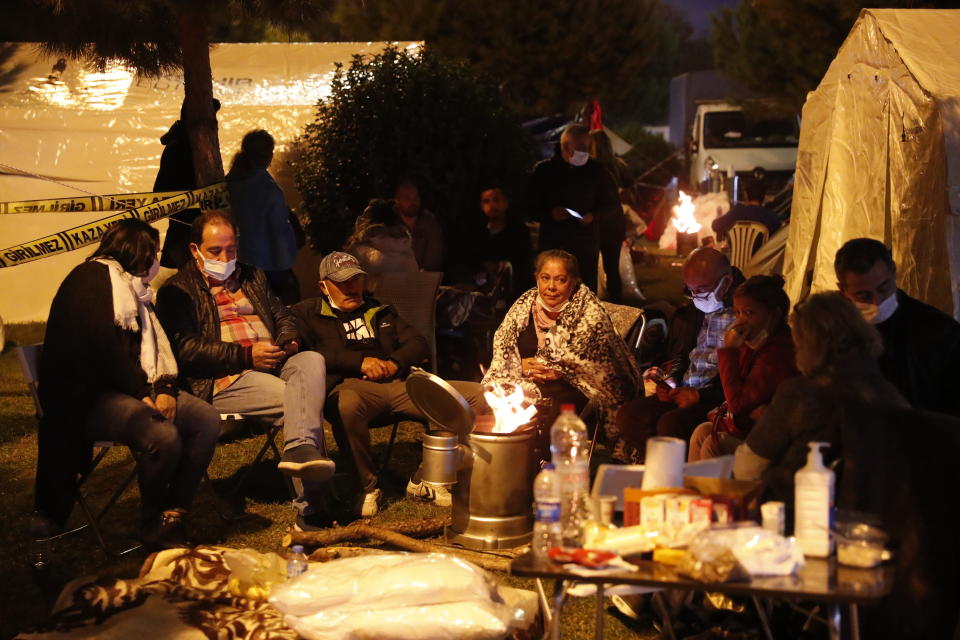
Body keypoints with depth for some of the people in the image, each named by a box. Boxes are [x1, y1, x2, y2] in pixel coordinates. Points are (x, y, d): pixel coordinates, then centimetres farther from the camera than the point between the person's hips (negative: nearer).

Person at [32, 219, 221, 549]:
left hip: (133, 389, 9)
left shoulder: (135, 287, 23)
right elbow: (102, 343, -17)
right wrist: (143, 392, -17)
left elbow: (156, 345, 14)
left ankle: (172, 517, -14)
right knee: (163, 435, -32)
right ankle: (152, 527, -10)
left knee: (207, 419, -15)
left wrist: (165, 388, -6)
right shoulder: (92, 277, -4)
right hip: (88, 396, -9)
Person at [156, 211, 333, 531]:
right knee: (304, 400, -31)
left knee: (312, 360, -32)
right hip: (224, 379, -5)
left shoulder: (252, 277, 28)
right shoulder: (177, 290, 6)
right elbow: (185, 348, -7)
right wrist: (245, 355, -16)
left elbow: (283, 317, 31)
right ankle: (310, 508, -38)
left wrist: (287, 341, 4)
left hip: (274, 364, 6)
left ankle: (300, 450, -52)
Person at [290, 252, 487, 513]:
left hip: (398, 382, 5)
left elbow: (419, 344, 21)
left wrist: (395, 363, -1)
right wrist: (360, 362, -9)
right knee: (348, 405, -45)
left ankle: (424, 481, -7)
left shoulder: (381, 312, 31)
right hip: (351, 385, -4)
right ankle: (367, 486, -21)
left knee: (476, 395, -14)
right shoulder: (307, 314, 16)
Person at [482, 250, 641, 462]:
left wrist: (560, 371, -15)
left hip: (569, 387, -4)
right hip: (521, 383, 4)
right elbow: (501, 348, 10)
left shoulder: (589, 311, -2)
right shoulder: (524, 305, 11)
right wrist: (521, 366, -9)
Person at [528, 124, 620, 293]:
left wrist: (594, 215, -8)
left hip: (587, 248, 1)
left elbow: (612, 206, 13)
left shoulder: (596, 170, 7)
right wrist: (550, 214, -16)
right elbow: (531, 207, 5)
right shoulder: (543, 171, 4)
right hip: (552, 247, -1)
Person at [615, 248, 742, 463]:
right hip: (682, 393, 8)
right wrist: (669, 382, 6)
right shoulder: (689, 312, 16)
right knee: (627, 415, -14)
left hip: (715, 398, -8)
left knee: (670, 424, -32)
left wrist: (700, 396, -15)